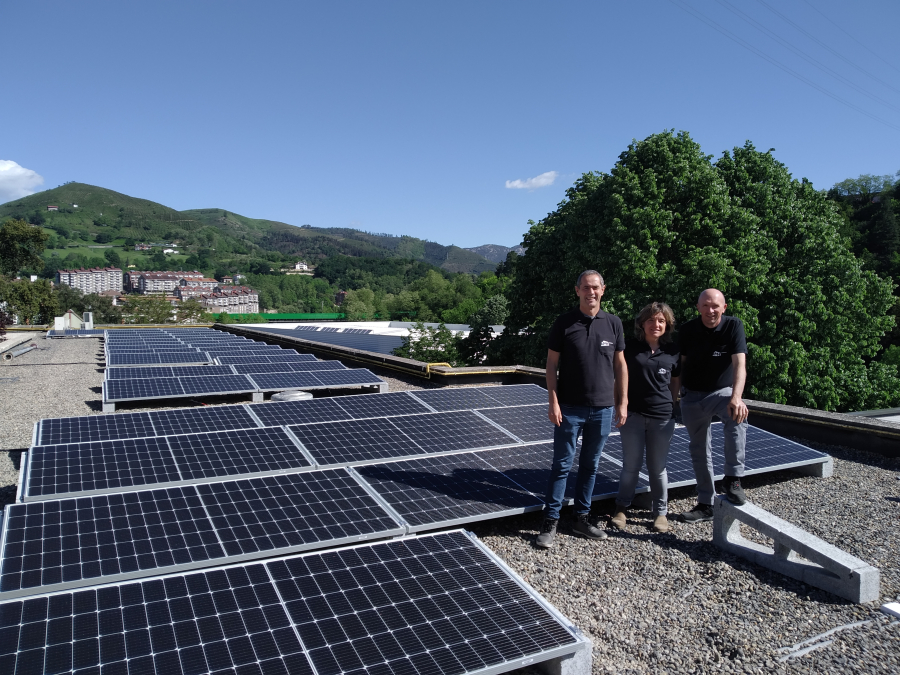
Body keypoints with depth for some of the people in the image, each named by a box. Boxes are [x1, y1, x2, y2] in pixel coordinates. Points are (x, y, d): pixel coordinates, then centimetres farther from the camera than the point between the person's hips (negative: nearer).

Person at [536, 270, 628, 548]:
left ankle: (582, 518, 26)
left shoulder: (613, 323, 4)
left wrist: (622, 403, 6)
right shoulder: (564, 323, -4)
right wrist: (553, 402, -9)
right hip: (569, 408, -3)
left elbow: (620, 365, 9)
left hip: (602, 409, 3)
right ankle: (550, 523, 11)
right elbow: (552, 364, -2)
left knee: (590, 466, 13)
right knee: (562, 465, 2)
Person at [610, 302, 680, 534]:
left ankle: (661, 512, 26)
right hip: (633, 414, -1)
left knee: (658, 467, 10)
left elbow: (676, 382, 12)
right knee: (631, 465, 6)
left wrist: (673, 405, 6)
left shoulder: (673, 350, 2)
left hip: (662, 417, 1)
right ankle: (621, 508, 23)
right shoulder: (631, 347, -2)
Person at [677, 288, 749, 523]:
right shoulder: (687, 330, -7)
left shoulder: (734, 326, -15)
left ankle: (733, 479, -22)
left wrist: (736, 397, -39)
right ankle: (706, 504, 23)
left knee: (737, 417, -35)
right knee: (700, 451, 10)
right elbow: (681, 363, 3)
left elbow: (740, 363, -26)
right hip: (692, 396, 3)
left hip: (722, 391, -2)